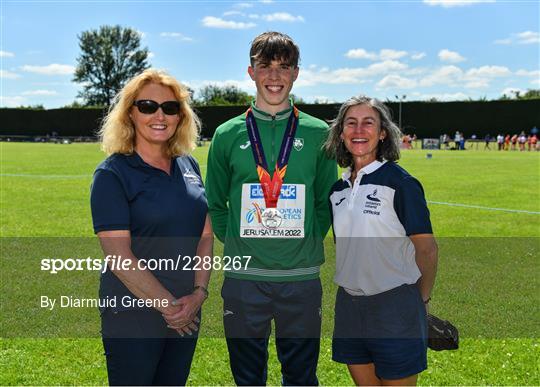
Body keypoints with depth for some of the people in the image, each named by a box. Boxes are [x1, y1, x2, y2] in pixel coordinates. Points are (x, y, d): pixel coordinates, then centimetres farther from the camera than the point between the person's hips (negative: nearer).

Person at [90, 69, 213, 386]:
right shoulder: (112, 174, -11)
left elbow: (206, 234, 7)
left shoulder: (188, 165, 6)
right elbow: (119, 256, -16)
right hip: (133, 315, -5)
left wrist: (199, 293, -5)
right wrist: (166, 305, -14)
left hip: (187, 312, 6)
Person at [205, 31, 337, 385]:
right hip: (244, 277, 0)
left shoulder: (318, 133, 2)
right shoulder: (228, 135, 2)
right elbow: (215, 203, 10)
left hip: (302, 277, 0)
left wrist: (309, 241, 2)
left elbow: (327, 200, 10)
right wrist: (236, 245, 3)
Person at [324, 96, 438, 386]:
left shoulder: (400, 182, -11)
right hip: (348, 305, 6)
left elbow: (426, 248, -9)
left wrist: (421, 300, -1)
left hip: (394, 307, -6)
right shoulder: (337, 188, 8)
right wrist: (353, 285, 15)